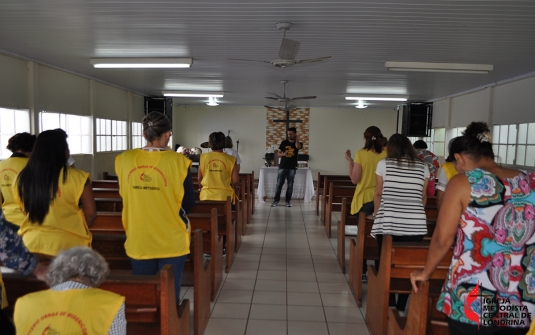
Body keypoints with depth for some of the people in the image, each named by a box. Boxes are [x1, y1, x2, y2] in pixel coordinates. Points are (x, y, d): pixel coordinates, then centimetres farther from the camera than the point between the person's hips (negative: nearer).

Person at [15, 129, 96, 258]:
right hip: (67, 245, -4)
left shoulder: (21, 179, -3)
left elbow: (25, 209, 12)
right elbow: (91, 213, -7)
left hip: (30, 244, 4)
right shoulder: (77, 177, -15)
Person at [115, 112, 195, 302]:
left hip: (138, 241, 3)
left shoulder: (124, 160, -4)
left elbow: (124, 195, 10)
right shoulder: (178, 161, -14)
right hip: (172, 242, -3)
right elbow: (189, 203, -7)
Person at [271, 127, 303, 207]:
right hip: (282, 167, 0)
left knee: (290, 185, 4)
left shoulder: (298, 143, 4)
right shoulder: (284, 142, 6)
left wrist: (297, 139, -16)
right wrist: (283, 154, -13)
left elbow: (298, 147, -23)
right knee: (279, 184, -1)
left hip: (292, 167, 0)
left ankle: (288, 201, 13)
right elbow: (278, 153, 5)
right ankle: (276, 200, 8)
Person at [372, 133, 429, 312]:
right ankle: (401, 308, 17)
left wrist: (376, 213, 26)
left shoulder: (384, 164, 1)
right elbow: (423, 196, 15)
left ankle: (389, 307, 15)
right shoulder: (423, 167, 7)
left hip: (388, 222, -2)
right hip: (415, 224, 2)